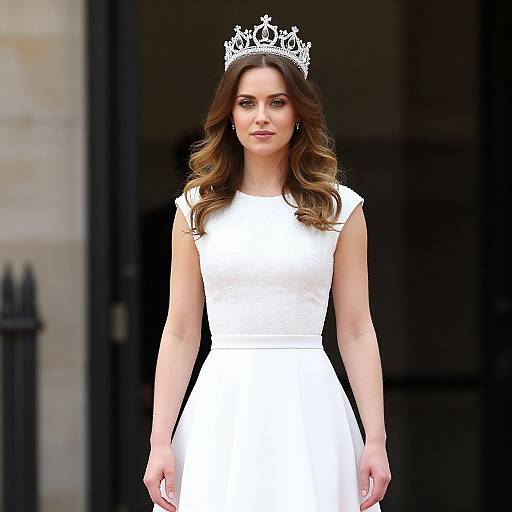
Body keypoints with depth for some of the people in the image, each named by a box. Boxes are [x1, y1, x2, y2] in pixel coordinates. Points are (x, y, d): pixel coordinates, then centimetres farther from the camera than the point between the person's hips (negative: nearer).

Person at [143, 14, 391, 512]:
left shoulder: (339, 208, 4)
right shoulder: (196, 209, 6)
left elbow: (356, 331, 3)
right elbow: (180, 333, 5)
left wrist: (376, 440, -3)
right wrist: (160, 443, -1)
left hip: (307, 407, -1)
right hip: (222, 409, 1)